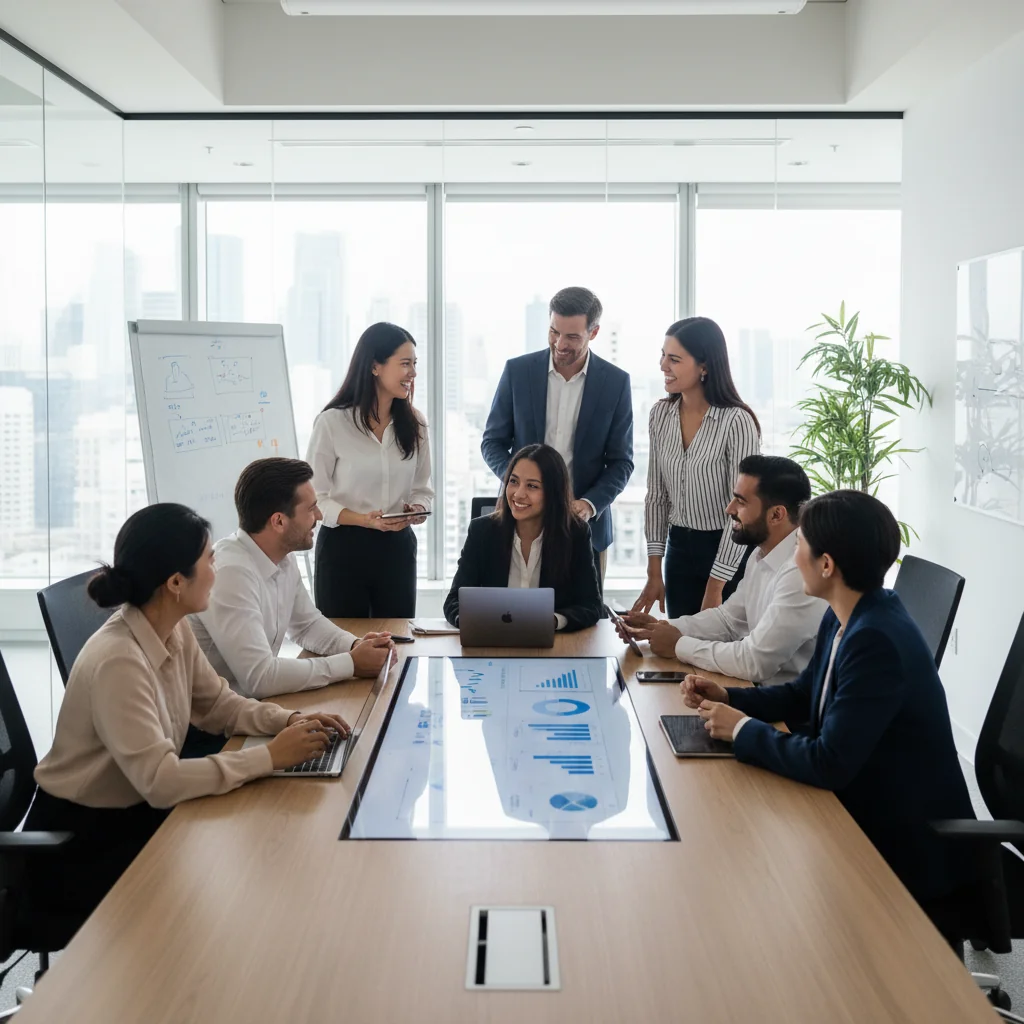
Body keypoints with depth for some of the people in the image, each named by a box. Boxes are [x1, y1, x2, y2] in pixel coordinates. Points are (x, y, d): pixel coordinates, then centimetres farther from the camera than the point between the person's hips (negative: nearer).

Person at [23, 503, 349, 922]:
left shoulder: (174, 631, -3)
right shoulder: (117, 660, -30)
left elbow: (218, 705, 8)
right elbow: (160, 781, -34)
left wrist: (288, 720, -10)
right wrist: (270, 757, -30)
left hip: (137, 812, 8)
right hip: (77, 845, -8)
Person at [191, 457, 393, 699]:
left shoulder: (283, 559, 1)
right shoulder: (231, 573, -26)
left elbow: (307, 624, 15)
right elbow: (259, 677, -29)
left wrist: (355, 645, -4)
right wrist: (351, 664, -21)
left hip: (254, 702, 7)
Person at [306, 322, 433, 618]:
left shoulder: (413, 424, 5)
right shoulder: (333, 422, -9)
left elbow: (422, 488, 11)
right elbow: (315, 498, -9)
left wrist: (416, 510, -11)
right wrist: (364, 520, -22)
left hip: (397, 548, 4)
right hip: (343, 548, -4)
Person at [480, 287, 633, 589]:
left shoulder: (616, 382, -2)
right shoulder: (517, 371, -1)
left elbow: (621, 461, 1)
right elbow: (492, 442, 4)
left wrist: (590, 504, -16)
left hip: (585, 524, 0)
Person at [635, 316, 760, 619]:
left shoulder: (736, 421, -18)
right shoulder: (660, 414, 0)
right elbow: (656, 496, 6)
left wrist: (715, 588, -16)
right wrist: (654, 573, 3)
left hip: (726, 552, -5)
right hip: (679, 549, 5)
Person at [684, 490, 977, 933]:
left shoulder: (877, 640, -29)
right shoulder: (845, 618, 0)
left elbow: (829, 763, -30)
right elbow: (804, 694, 15)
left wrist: (743, 730, -17)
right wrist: (728, 697, 0)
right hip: (865, 809, 8)